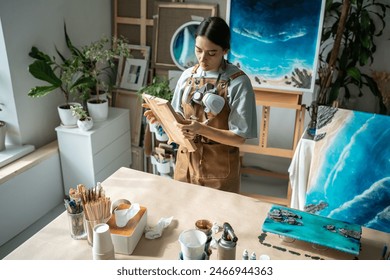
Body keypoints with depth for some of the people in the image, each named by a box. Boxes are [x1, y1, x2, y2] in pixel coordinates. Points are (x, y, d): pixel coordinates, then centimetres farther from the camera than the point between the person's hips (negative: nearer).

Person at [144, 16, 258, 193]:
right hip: (186, 161, 4)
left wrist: (201, 129, -29)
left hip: (219, 168, -4)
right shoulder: (187, 75, 0)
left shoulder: (238, 82, -15)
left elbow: (239, 137, -17)